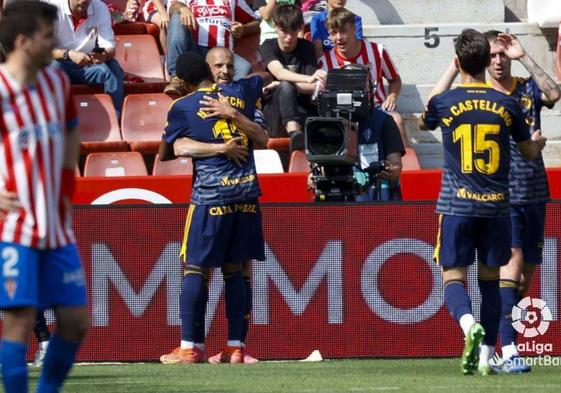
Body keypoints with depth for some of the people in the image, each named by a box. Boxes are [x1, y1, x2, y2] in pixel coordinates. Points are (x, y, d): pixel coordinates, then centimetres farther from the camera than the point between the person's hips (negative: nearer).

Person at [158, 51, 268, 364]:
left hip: (211, 197, -4)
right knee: (235, 270, 9)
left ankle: (191, 346, -4)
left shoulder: (182, 108, 1)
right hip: (248, 194, 4)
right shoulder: (241, 92, 10)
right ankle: (235, 347, 6)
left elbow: (166, 153, 2)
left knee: (195, 268, 0)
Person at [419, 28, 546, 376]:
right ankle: (487, 355, 9)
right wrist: (539, 142, 41)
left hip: (457, 206, -2)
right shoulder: (507, 105, 0)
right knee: (490, 280, 13)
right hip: (496, 205, 2)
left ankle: (470, 324, -29)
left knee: (454, 278, 1)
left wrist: (449, 73, 25)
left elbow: (424, 122, 22)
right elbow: (529, 152, 15)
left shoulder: (444, 102, -4)